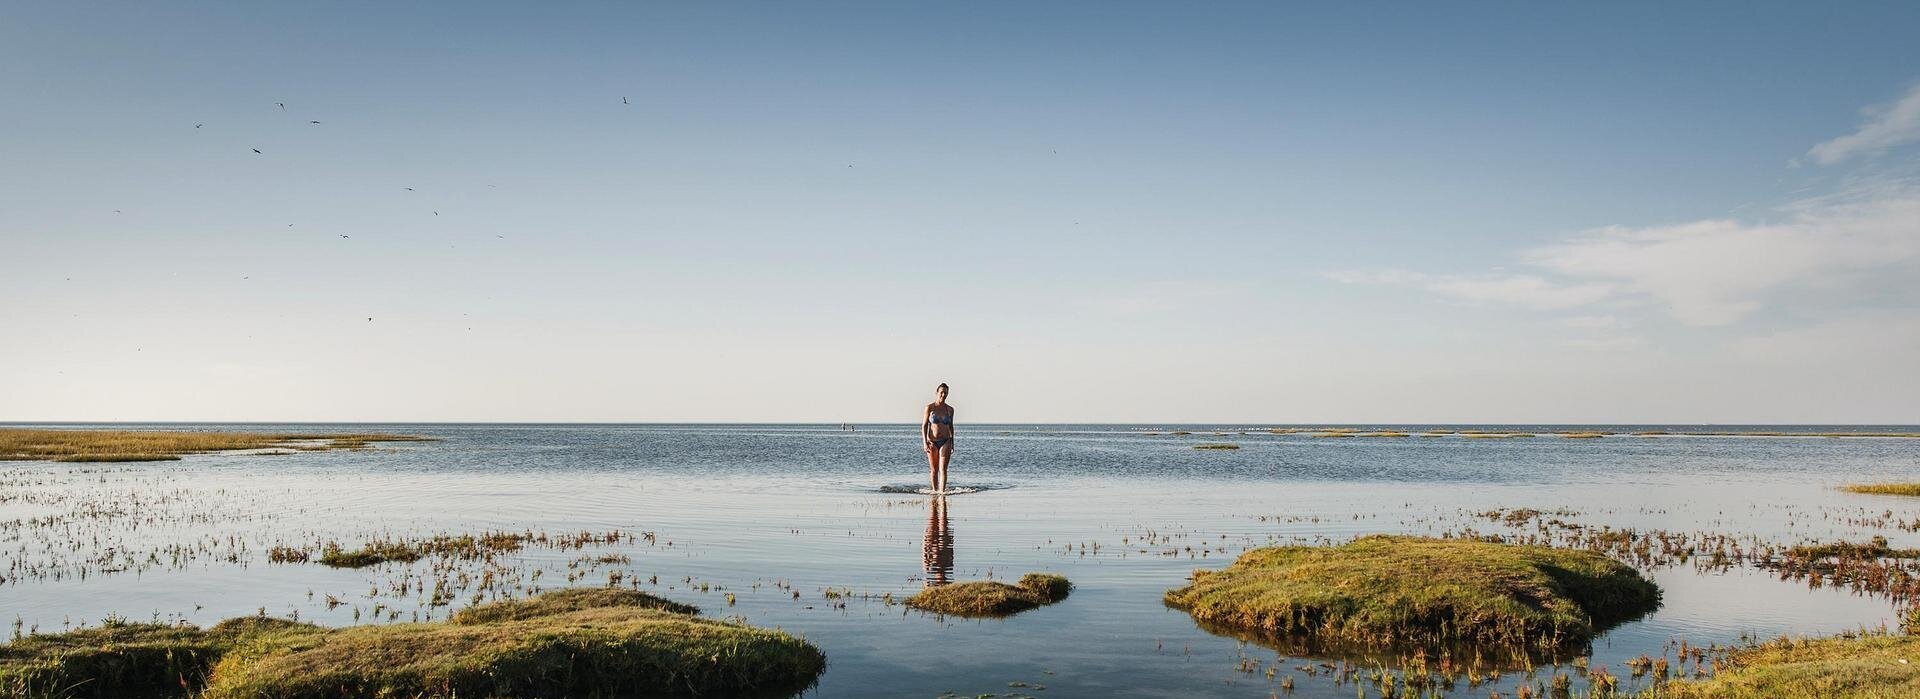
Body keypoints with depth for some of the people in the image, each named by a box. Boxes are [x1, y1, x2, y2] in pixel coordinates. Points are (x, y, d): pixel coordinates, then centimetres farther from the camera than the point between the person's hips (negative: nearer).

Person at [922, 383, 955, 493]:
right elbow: (924, 426, -3)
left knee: (943, 469, -9)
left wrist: (952, 443, 16)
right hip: (932, 442, -1)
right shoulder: (929, 408, -3)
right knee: (933, 470, 9)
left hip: (945, 442, 1)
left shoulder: (950, 409, 5)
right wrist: (925, 442, -12)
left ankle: (942, 491, -13)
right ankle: (934, 490, 24)